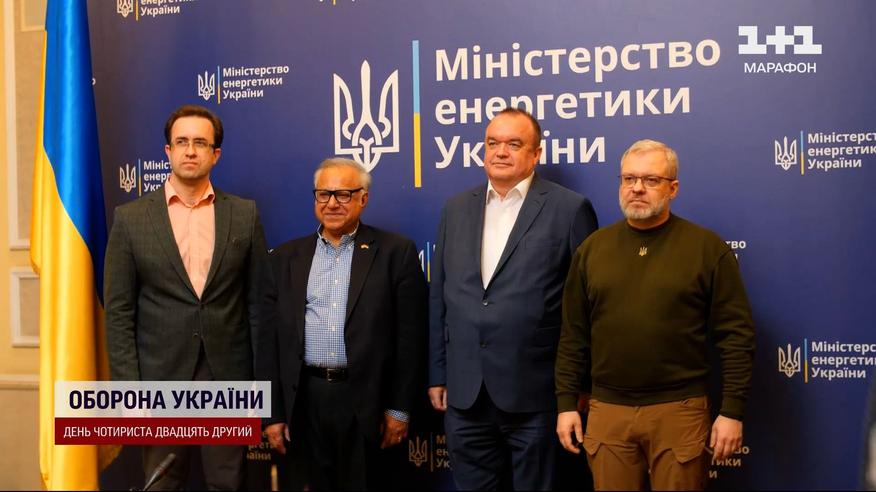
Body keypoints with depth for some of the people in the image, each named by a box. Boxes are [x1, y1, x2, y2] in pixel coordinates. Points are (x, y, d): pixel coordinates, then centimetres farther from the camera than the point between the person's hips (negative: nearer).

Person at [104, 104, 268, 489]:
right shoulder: (130, 218, 1)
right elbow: (119, 312, -1)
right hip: (160, 379, 0)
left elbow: (257, 303, 5)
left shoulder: (245, 214, 3)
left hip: (228, 378, 1)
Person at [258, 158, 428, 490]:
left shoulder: (395, 252, 1)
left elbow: (410, 335, -2)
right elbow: (271, 338, 9)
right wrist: (273, 412, 4)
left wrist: (400, 408, -5)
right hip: (306, 402, 3)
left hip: (366, 402, -2)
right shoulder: (287, 257, 10)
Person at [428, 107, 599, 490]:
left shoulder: (569, 209, -4)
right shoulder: (456, 209, 11)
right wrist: (437, 374, 11)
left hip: (533, 394, -4)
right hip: (464, 393, 4)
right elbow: (439, 298, 13)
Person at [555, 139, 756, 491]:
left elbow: (736, 336, -4)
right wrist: (566, 403, 6)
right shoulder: (592, 249, 8)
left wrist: (732, 411, -7)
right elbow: (574, 336, 9)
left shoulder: (707, 248, -2)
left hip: (680, 412, -2)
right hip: (607, 412, 3)